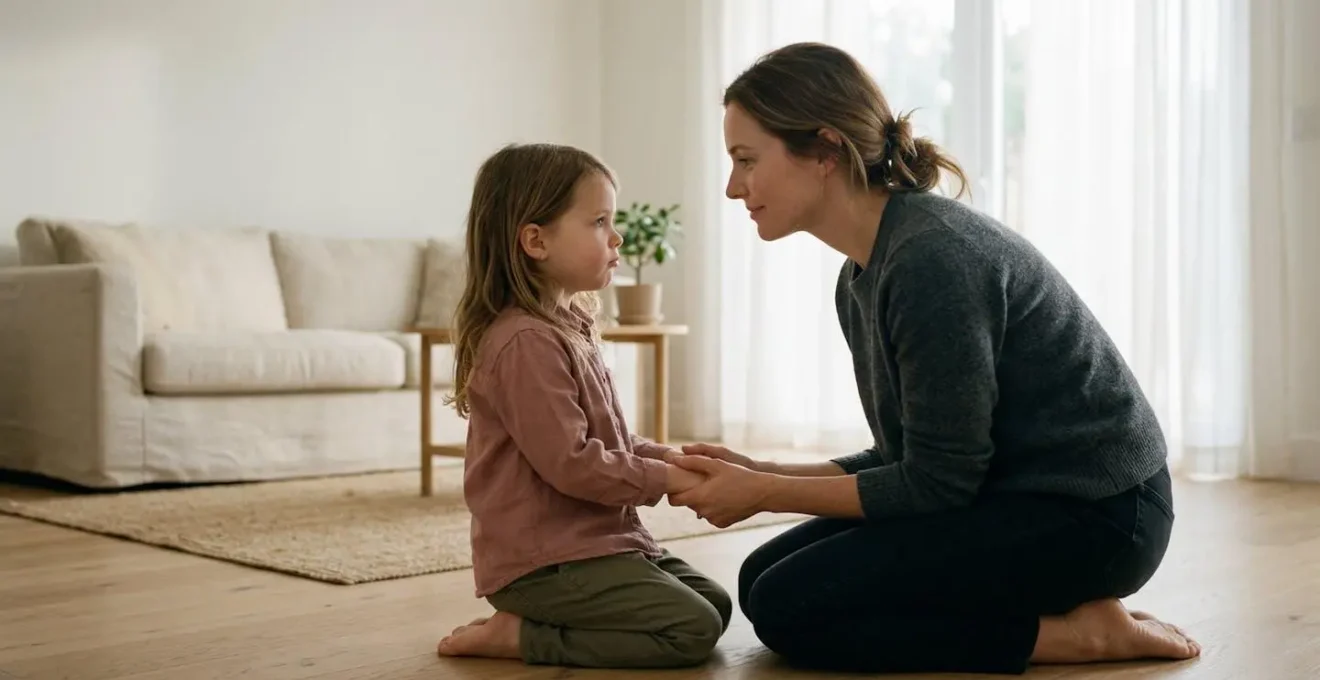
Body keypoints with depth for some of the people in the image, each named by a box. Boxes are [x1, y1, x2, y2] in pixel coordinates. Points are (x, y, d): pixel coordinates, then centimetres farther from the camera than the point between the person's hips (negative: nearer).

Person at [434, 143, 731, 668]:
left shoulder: (567, 328, 13)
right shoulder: (526, 342, -20)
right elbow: (571, 463, -23)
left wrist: (670, 458, 3)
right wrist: (664, 478, -13)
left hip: (595, 539, 10)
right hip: (546, 558, -10)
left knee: (715, 604, 13)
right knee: (692, 629, -15)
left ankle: (533, 621, 10)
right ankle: (519, 634, -7)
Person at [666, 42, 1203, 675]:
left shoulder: (933, 257, -24)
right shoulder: (861, 278, 5)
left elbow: (936, 484, -21)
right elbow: (908, 462, 9)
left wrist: (765, 495, -13)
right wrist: (762, 474, 0)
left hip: (1092, 511, -9)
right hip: (1009, 496, 10)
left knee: (791, 605, -15)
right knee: (764, 577, 6)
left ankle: (1078, 629, -7)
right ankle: (1054, 606, 8)